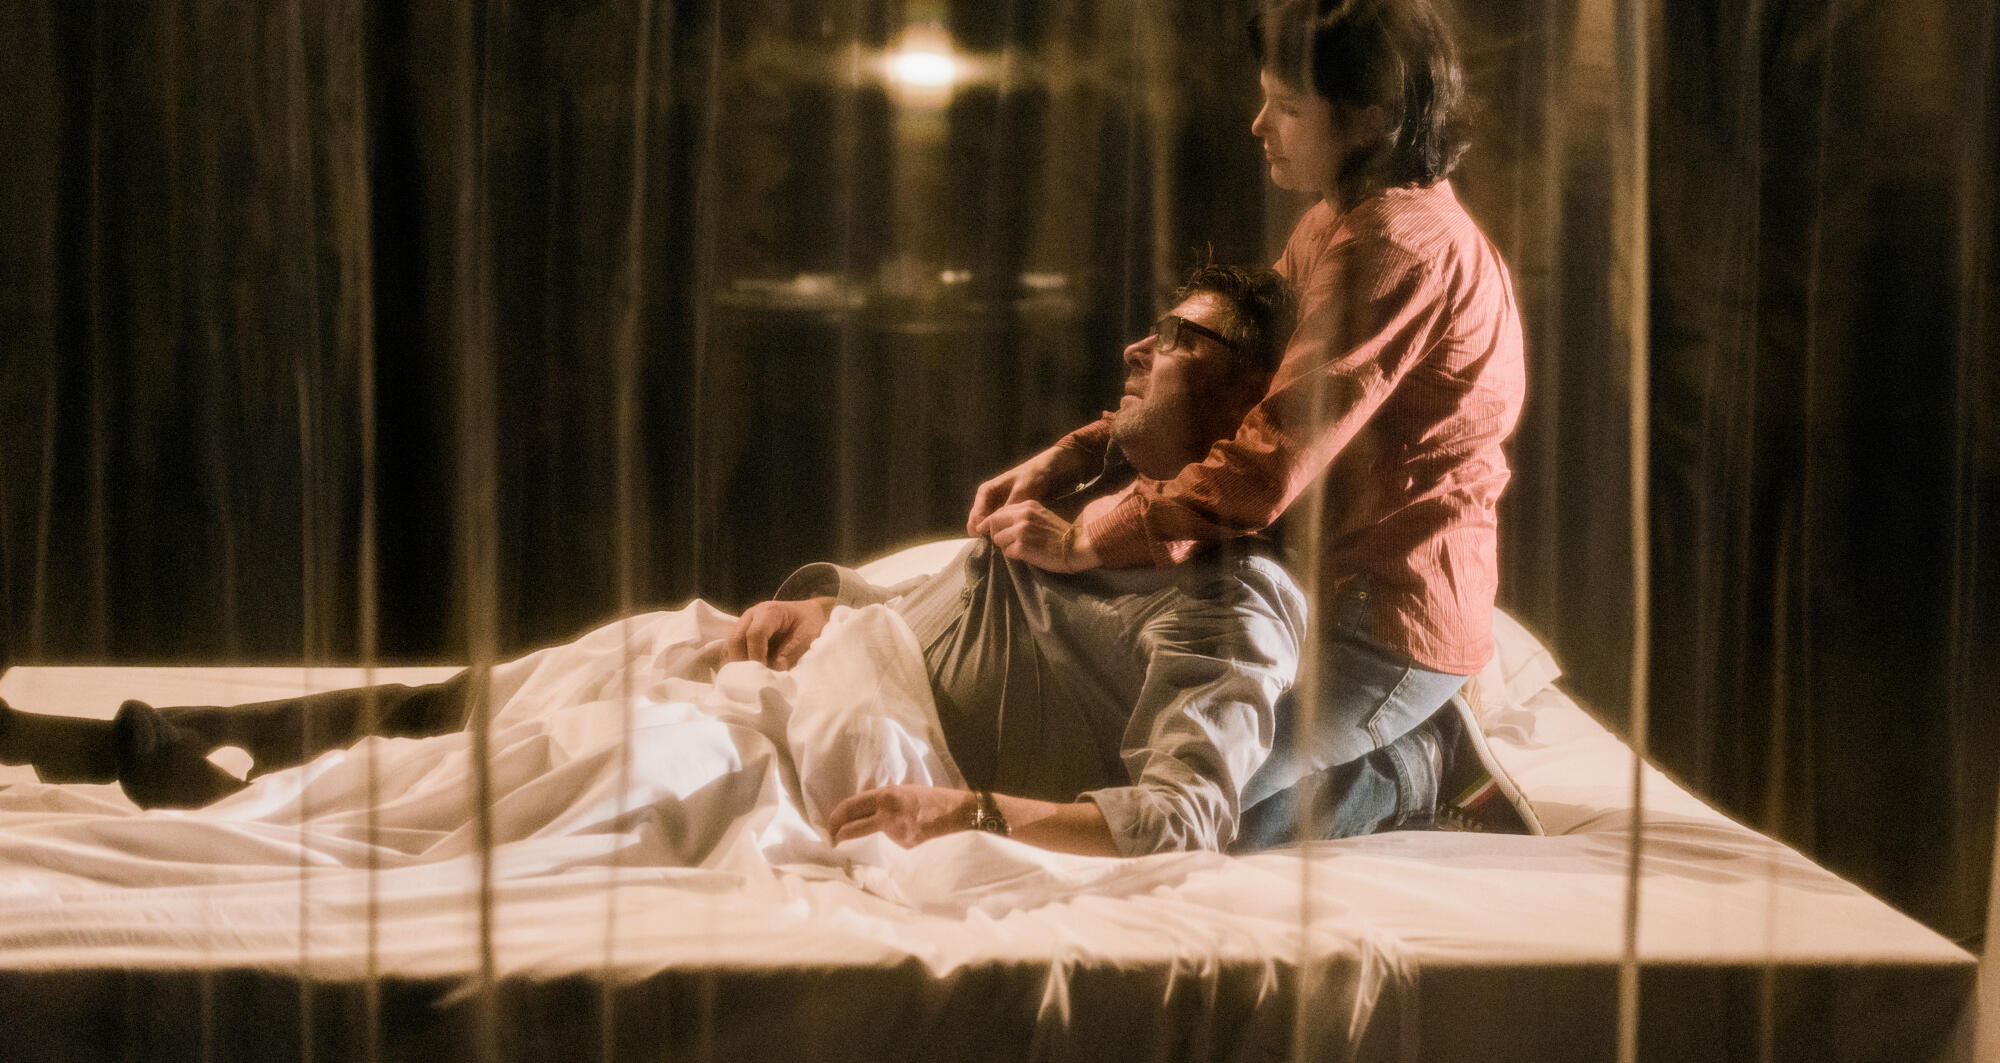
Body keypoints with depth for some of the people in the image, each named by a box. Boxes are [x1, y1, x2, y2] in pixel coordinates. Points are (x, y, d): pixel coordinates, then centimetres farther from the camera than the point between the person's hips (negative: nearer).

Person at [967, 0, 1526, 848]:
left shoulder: (1397, 247, -21)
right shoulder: (1340, 223, 13)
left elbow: (1272, 463, -26)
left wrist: (1085, 542, -22)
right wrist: (1066, 458, 1)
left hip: (1393, 620, -11)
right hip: (1340, 587, 11)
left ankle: (1403, 775, 2)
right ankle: (1405, 744, 17)